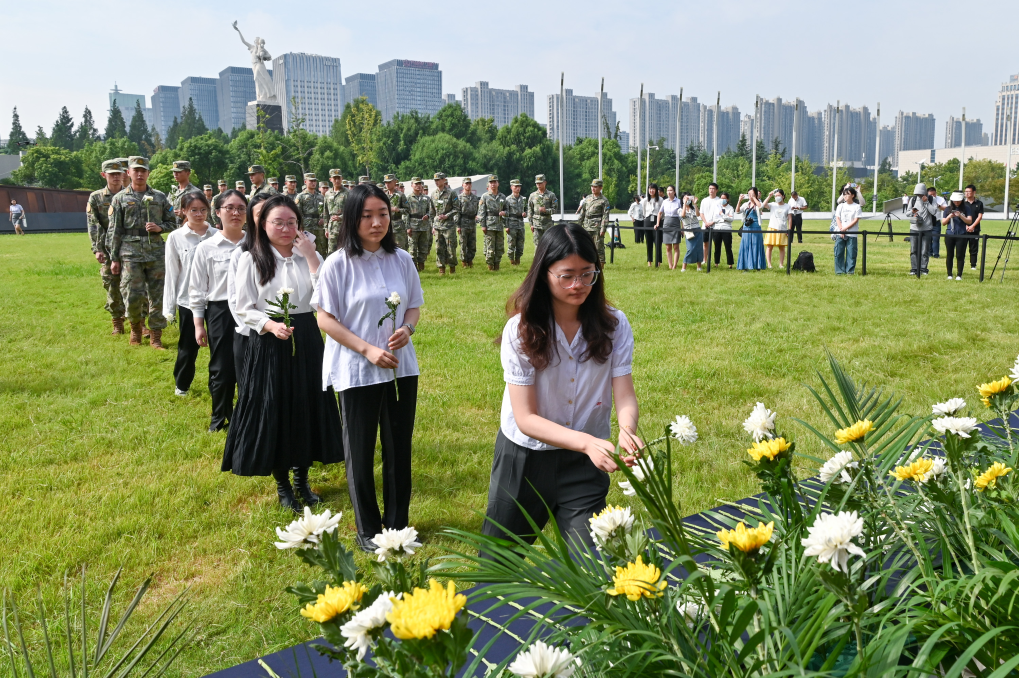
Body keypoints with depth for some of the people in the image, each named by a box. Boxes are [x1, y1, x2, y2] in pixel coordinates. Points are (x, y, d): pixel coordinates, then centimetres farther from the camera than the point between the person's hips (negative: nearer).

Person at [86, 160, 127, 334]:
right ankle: (117, 324, 15)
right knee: (112, 287, 4)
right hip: (109, 250, 1)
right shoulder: (96, 197, 7)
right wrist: (97, 249, -9)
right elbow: (93, 226, 1)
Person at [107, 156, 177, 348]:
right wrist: (114, 258, 0)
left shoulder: (160, 197, 9)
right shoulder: (120, 198, 5)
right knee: (132, 296, -4)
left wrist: (159, 227, -9)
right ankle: (136, 327, 22)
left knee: (157, 295, 1)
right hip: (131, 254, -1)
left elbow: (172, 223, 13)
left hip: (156, 252, 1)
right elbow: (114, 231, 4)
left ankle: (156, 336, 9)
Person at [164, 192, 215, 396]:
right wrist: (169, 307, 0)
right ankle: (181, 384, 32)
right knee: (188, 347, 11)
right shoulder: (175, 238, -2)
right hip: (188, 300, 0)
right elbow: (171, 274, 0)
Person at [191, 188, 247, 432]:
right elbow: (197, 289, 3)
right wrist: (198, 323, 1)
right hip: (220, 312, 0)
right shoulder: (206, 248, -2)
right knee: (222, 369, 7)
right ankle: (220, 417, 28)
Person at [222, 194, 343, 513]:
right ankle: (282, 485, 22)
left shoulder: (309, 257, 5)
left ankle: (302, 480, 28)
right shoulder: (251, 260, -3)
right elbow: (245, 309, -4)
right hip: (268, 345, -3)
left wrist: (312, 258, -12)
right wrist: (270, 325, -21)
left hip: (307, 342, 3)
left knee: (307, 409, 10)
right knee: (273, 414, 4)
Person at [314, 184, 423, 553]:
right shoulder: (338, 264, -10)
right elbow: (326, 319, -9)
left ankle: (398, 522, 29)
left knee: (399, 447, 11)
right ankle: (368, 530, 25)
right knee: (361, 451, 9)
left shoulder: (402, 260, 0)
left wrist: (408, 328, -12)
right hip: (356, 371, -3)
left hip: (401, 367, 3)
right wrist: (367, 349, -17)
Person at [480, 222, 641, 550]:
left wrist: (626, 431, -37)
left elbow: (624, 396, -13)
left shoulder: (613, 325, -9)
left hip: (585, 461, 1)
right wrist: (586, 441, -35)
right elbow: (526, 417, -20)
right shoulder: (521, 329, -16)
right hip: (524, 458, 0)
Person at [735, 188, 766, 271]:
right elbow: (737, 211, 1)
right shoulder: (746, 204, 10)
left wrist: (754, 198, -18)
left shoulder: (758, 203, -2)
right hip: (746, 229, 4)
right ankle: (746, 266, 9)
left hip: (755, 229, -4)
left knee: (756, 247, -3)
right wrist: (740, 200, -8)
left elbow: (760, 206, -25)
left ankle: (757, 266, 1)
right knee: (746, 247, 4)